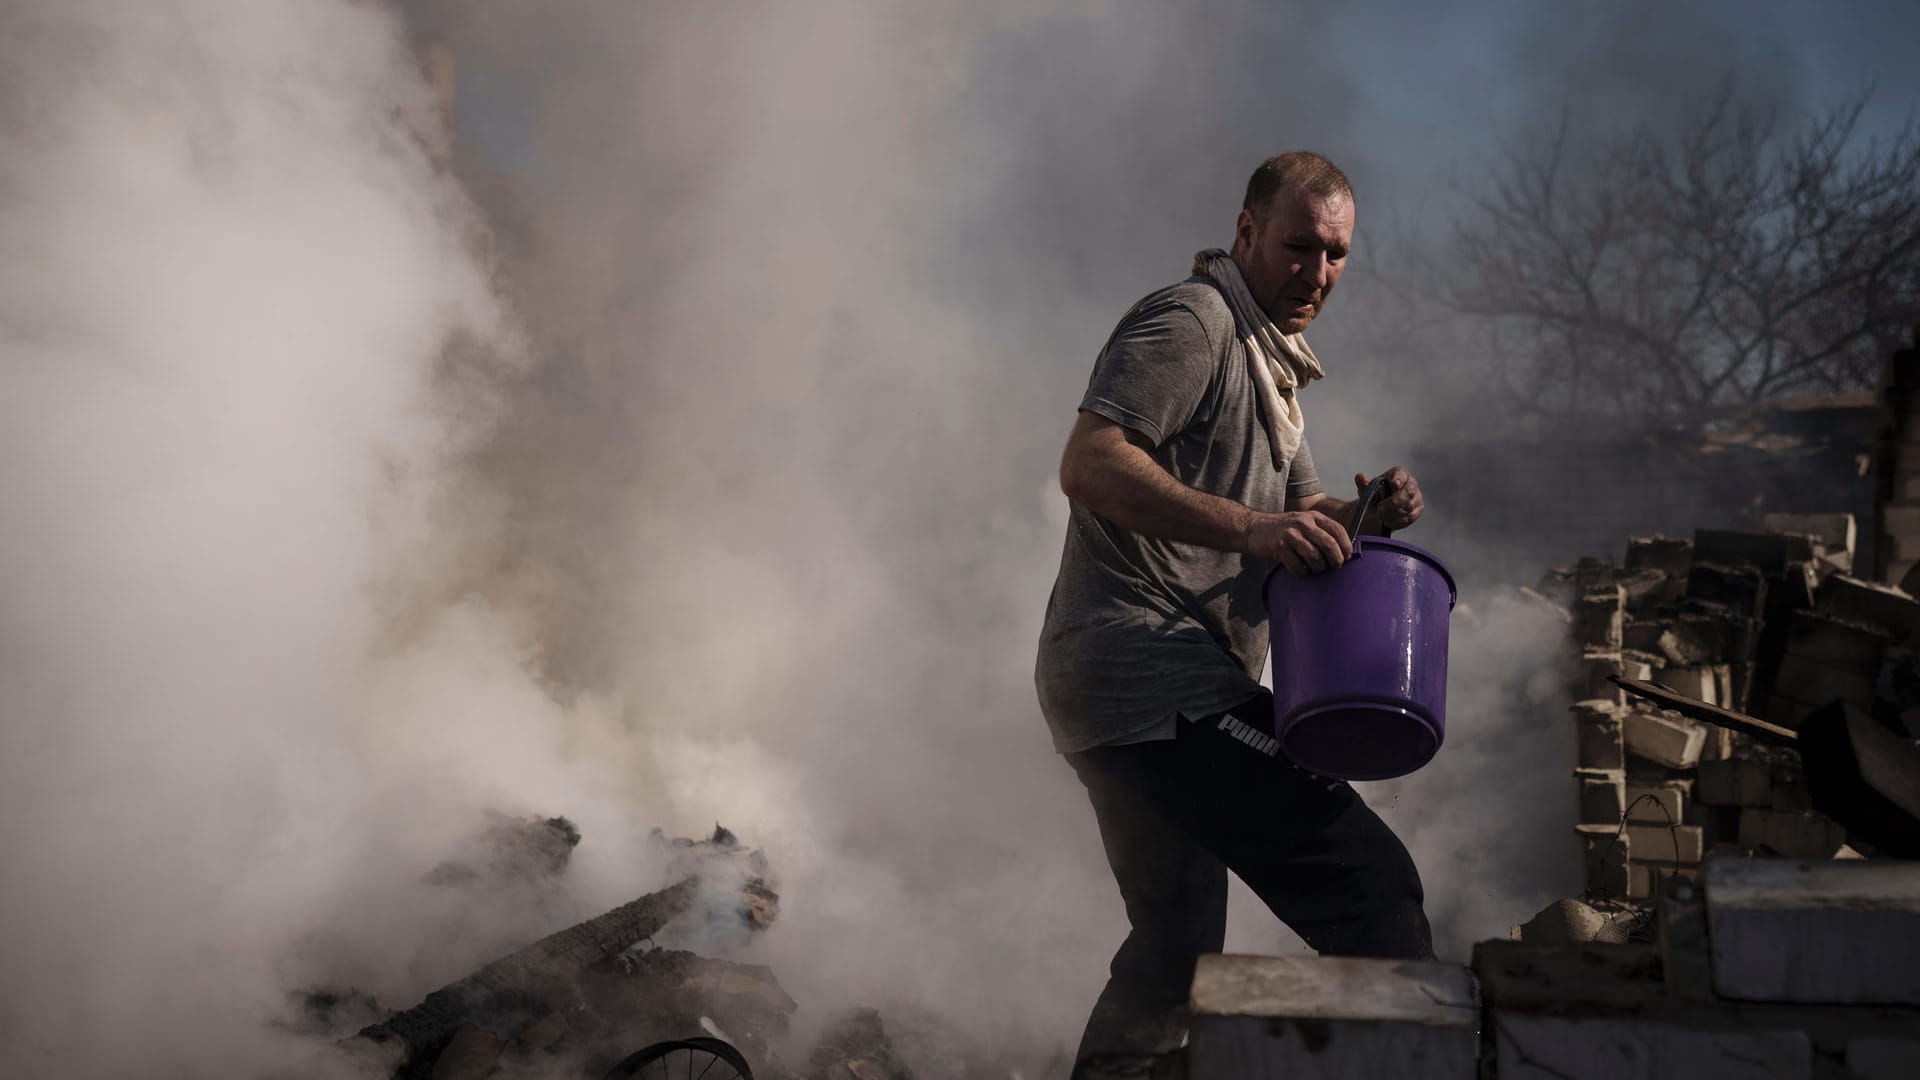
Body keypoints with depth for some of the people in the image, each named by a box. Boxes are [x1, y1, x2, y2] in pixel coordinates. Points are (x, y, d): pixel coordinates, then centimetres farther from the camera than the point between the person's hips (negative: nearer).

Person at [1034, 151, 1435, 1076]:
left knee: (1176, 949, 19)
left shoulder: (1270, 361, 26)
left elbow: (1297, 521, 27)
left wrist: (1367, 516, 4)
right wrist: (1250, 527, -30)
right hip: (1147, 670, -11)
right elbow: (1089, 462, -21)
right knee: (1368, 884, -18)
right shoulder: (1190, 321, -7)